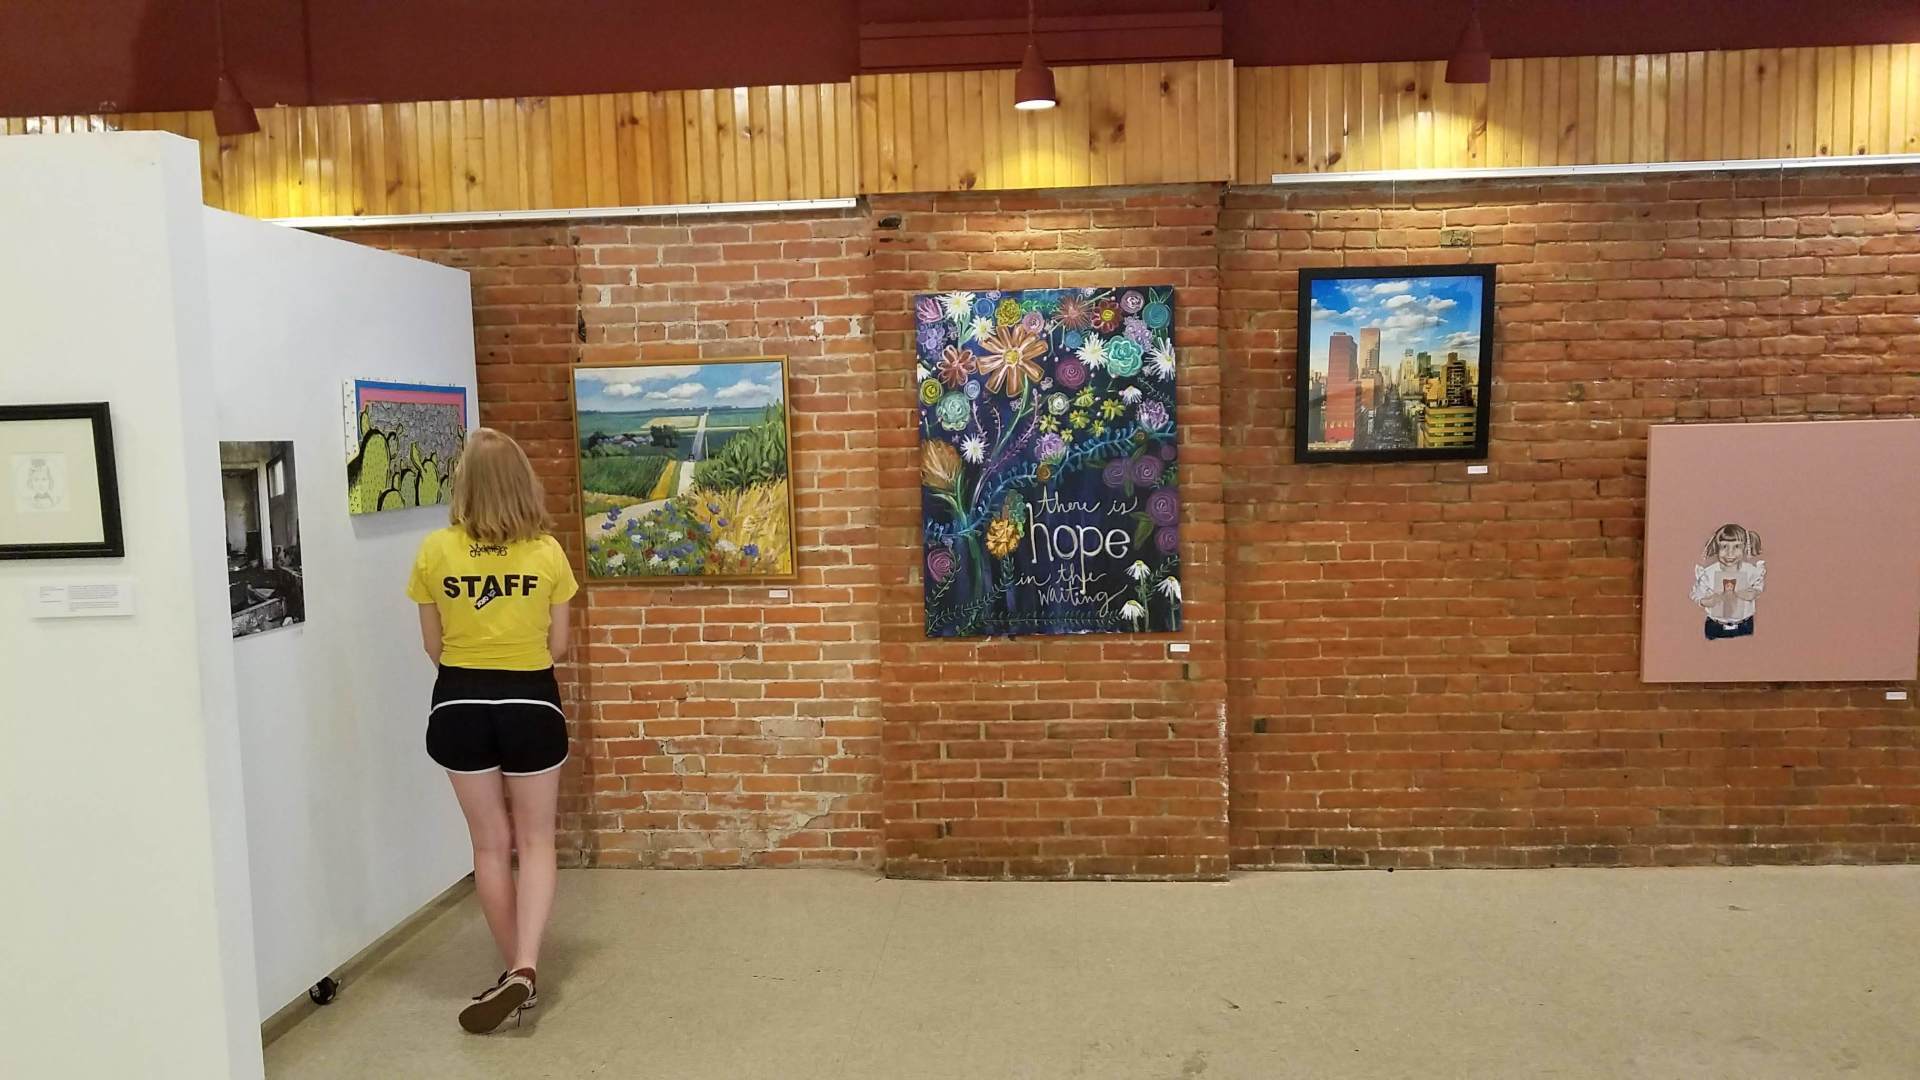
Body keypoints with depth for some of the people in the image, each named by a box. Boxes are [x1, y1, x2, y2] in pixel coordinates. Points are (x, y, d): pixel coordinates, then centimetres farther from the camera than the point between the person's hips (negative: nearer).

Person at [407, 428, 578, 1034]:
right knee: (535, 841, 13)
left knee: (491, 844, 14)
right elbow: (558, 646, 0)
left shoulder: (435, 552, -7)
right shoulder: (546, 552, -8)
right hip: (530, 703, -1)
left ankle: (516, 972, 25)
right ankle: (524, 967, -2)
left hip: (460, 705, 1)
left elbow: (433, 646, 2)